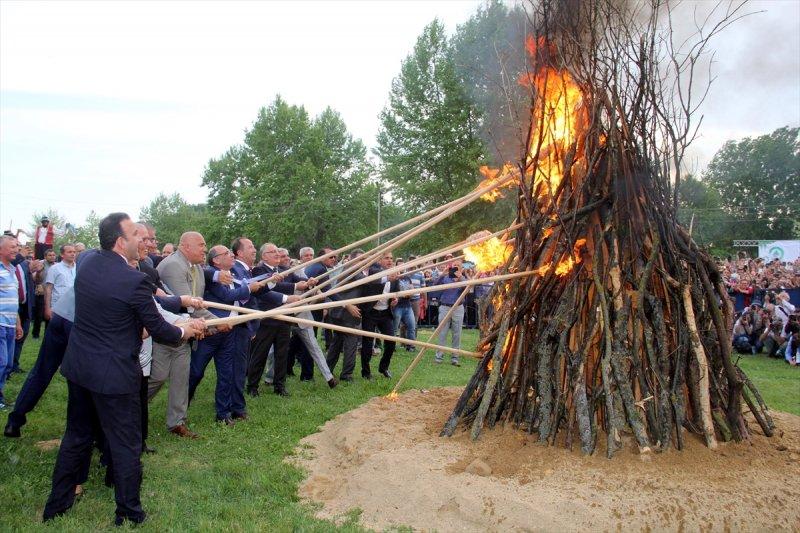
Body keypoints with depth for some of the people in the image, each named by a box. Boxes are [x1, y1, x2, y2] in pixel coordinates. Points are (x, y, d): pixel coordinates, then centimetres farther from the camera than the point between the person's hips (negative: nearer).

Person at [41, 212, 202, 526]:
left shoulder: (87, 263, 1)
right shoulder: (134, 281, -23)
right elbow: (159, 331, -13)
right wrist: (183, 332, 9)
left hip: (78, 367, 8)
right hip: (113, 374, -7)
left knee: (76, 435, 23)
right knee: (126, 445, 7)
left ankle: (56, 504, 36)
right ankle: (128, 514, 20)